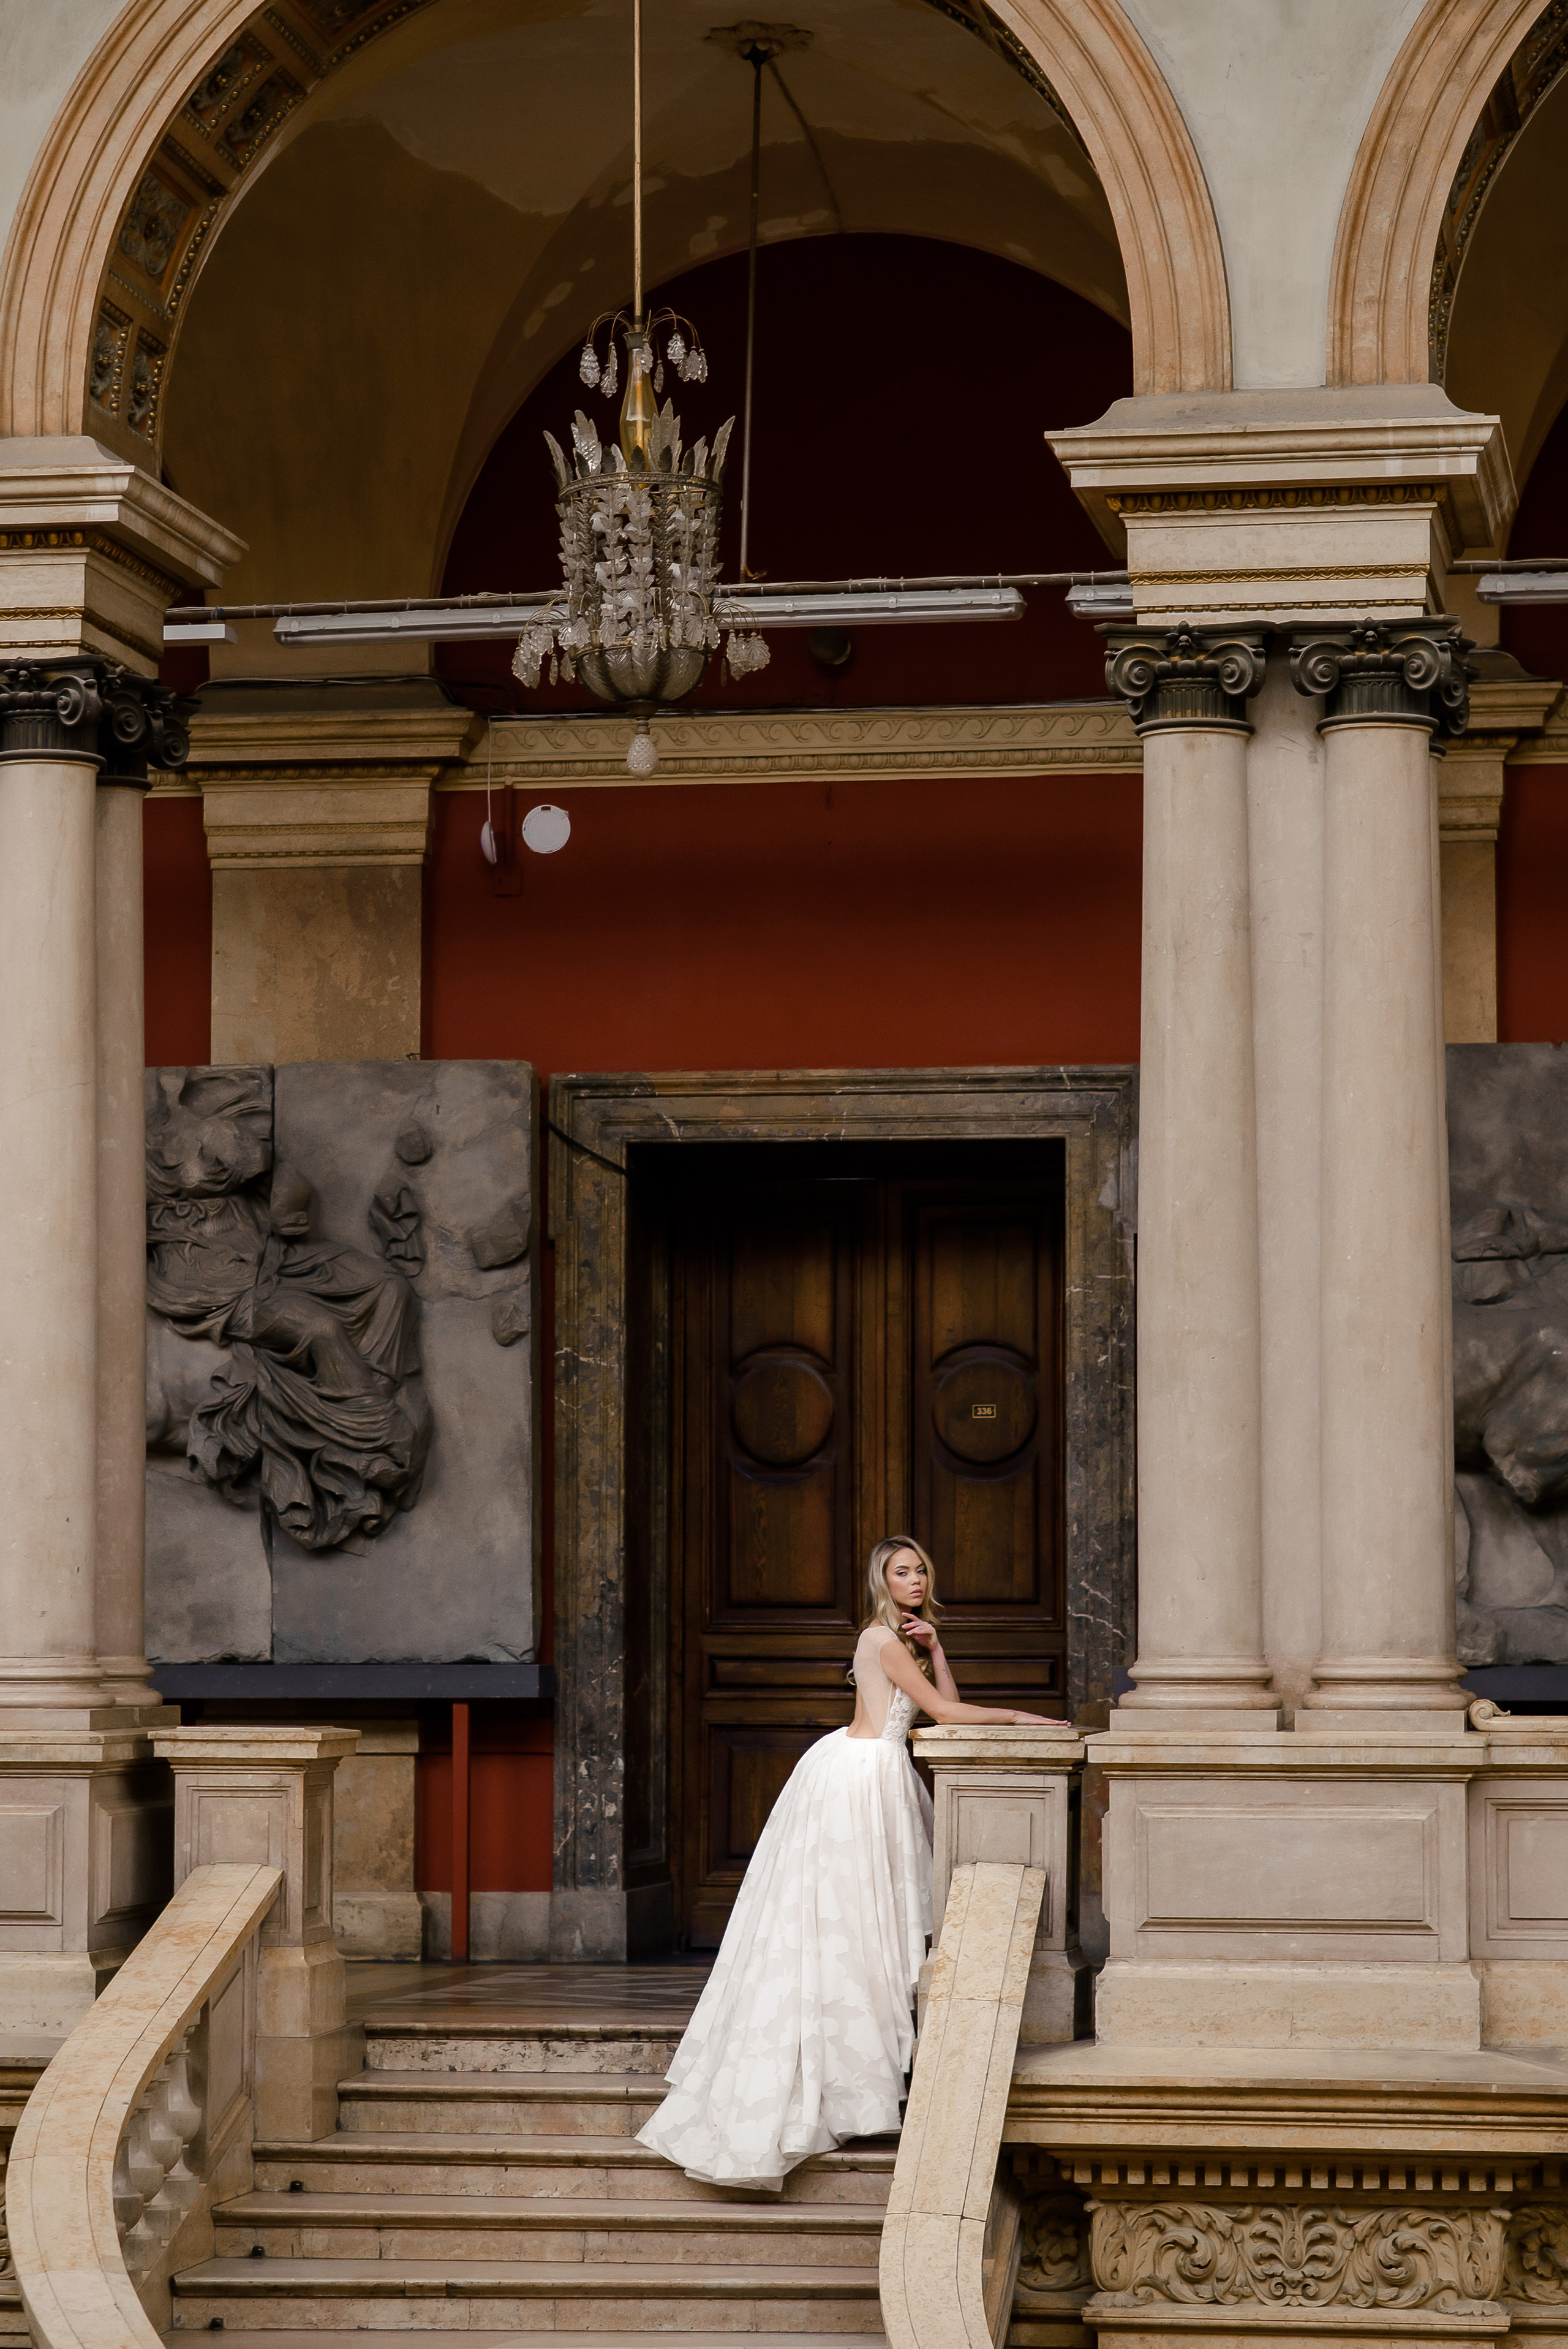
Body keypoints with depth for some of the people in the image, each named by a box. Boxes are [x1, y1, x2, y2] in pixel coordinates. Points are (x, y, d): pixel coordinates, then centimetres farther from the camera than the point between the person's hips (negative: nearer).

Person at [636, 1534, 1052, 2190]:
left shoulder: (904, 1637, 16)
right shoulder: (885, 1639, -14)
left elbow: (943, 1703, 11)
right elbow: (944, 1711, -17)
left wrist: (935, 1647, 0)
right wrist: (1017, 1718, -11)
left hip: (877, 1773, 10)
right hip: (860, 1773, -10)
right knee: (843, 1920, -7)